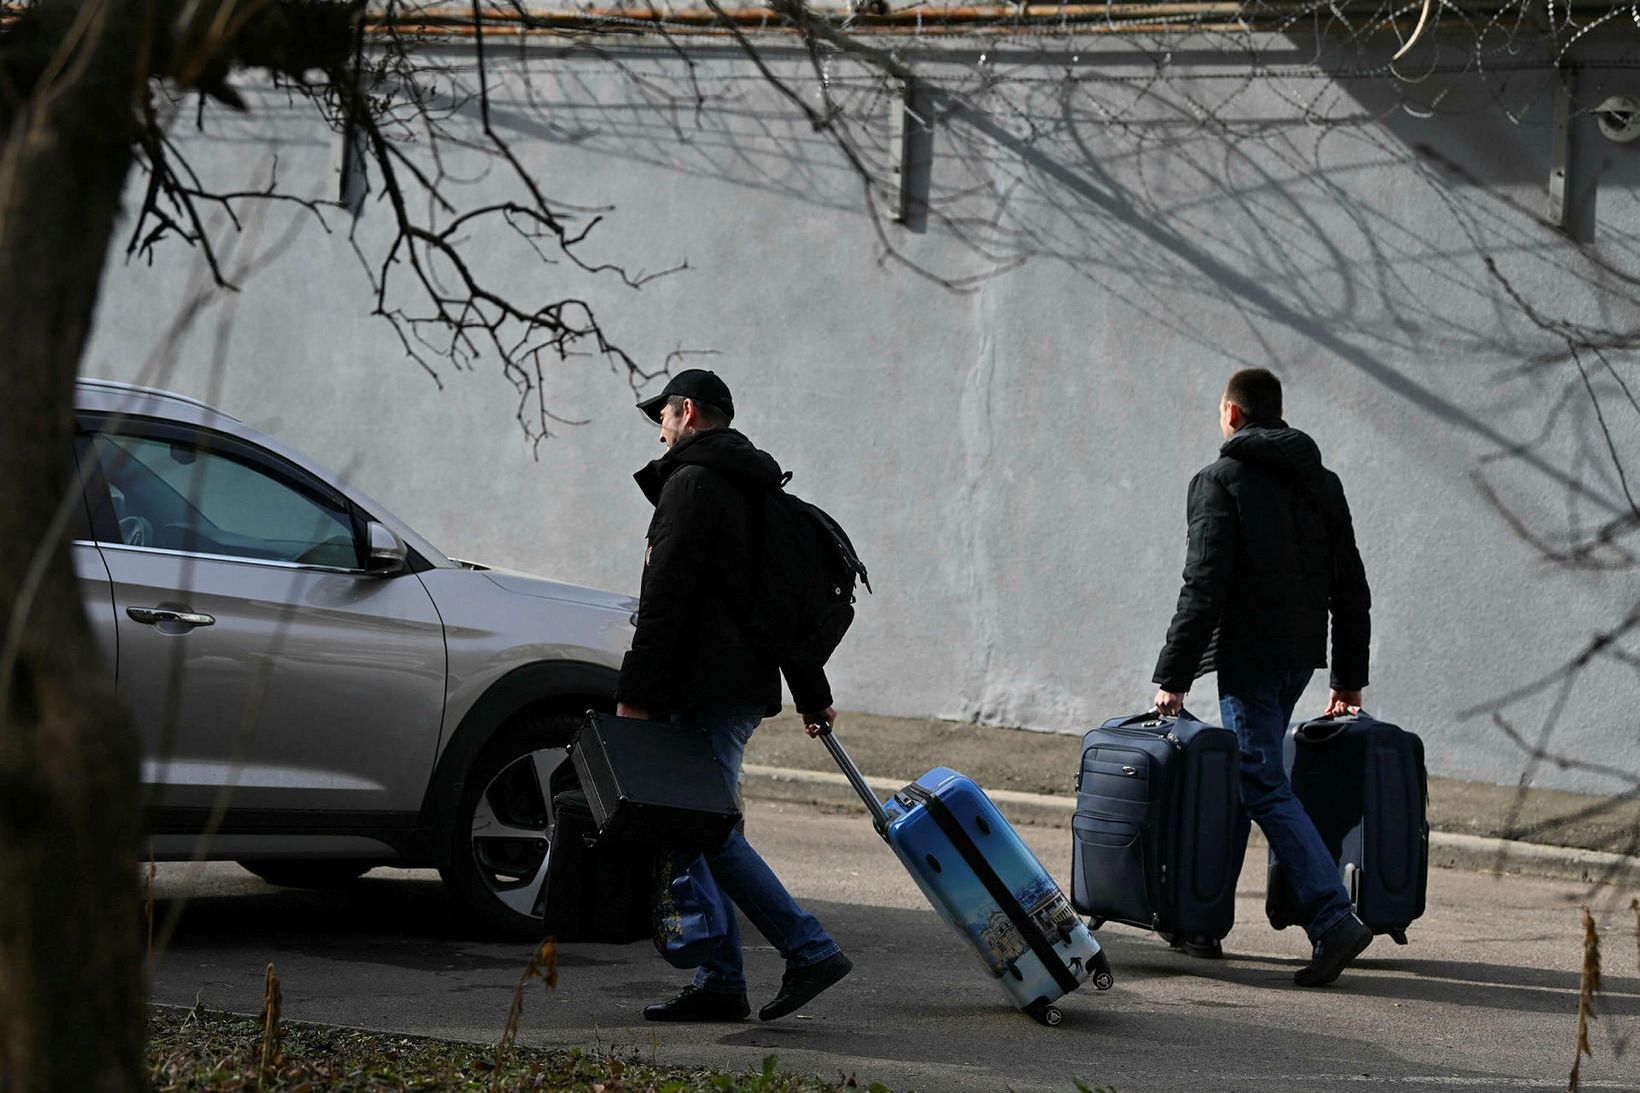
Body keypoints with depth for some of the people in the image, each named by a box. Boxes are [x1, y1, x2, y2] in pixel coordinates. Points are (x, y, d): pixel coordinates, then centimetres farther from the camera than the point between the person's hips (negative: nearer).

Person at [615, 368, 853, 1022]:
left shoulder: (691, 483, -9)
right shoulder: (755, 491, 22)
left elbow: (665, 599, -17)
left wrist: (636, 692, -17)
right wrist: (812, 695, 32)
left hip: (709, 691, -10)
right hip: (747, 685, 10)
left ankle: (809, 950, -14)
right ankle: (719, 985, 6)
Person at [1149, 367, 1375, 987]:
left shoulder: (1221, 482, -7)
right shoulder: (1322, 483, 14)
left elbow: (1204, 587, -15)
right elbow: (1351, 588, 15)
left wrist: (1173, 676, -12)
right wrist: (1349, 678, 20)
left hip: (1248, 655, -8)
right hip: (1301, 655, 8)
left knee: (1264, 787, -10)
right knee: (1241, 777, 16)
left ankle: (1333, 919, -24)